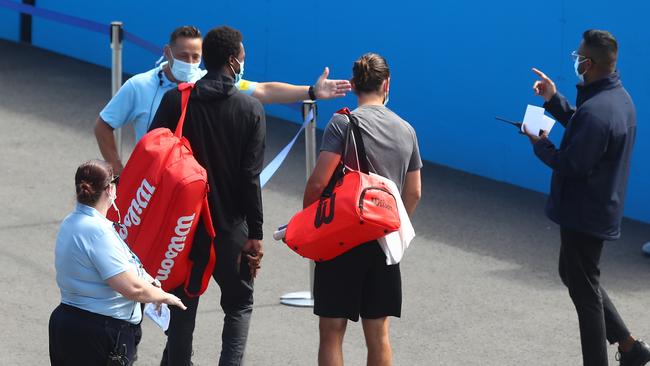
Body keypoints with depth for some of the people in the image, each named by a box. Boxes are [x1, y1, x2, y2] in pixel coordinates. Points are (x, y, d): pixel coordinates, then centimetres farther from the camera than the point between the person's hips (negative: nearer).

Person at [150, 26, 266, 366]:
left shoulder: (175, 101, -3)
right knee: (239, 305, 13)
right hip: (230, 228, -2)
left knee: (183, 306, 13)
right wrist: (255, 234, -4)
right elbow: (250, 178, -9)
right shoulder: (250, 109, -7)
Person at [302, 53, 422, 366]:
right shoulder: (406, 131, 8)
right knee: (378, 333, 10)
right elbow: (413, 194, 13)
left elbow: (319, 182, -16)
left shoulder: (343, 124, -9)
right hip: (384, 243, 5)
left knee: (332, 331, 0)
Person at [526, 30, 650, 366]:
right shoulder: (620, 98, 5)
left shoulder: (594, 111, -28)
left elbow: (572, 164, -27)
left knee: (584, 291, 2)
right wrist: (553, 99, 12)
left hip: (584, 214, -10)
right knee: (574, 276, 23)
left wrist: (541, 145, -10)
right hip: (604, 208, 10)